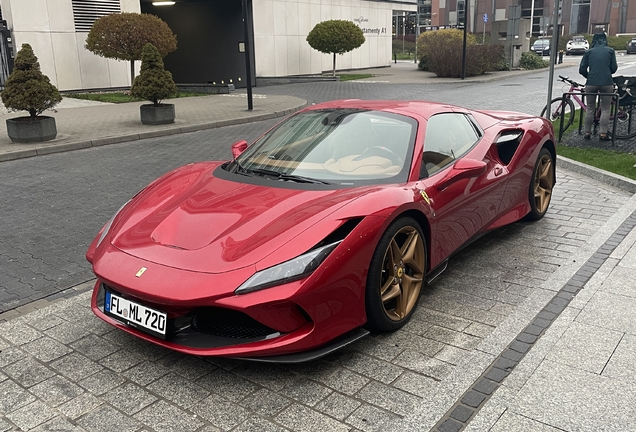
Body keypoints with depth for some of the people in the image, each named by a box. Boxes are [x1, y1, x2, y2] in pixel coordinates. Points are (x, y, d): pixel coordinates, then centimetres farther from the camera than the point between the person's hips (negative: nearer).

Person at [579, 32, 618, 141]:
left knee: (590, 109, 11)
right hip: (607, 83, -1)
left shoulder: (588, 52, 6)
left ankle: (587, 132, 11)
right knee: (605, 109, 5)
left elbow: (582, 70, 3)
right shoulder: (610, 51, 5)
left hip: (591, 83, 1)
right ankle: (603, 133, -1)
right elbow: (613, 68, 4)